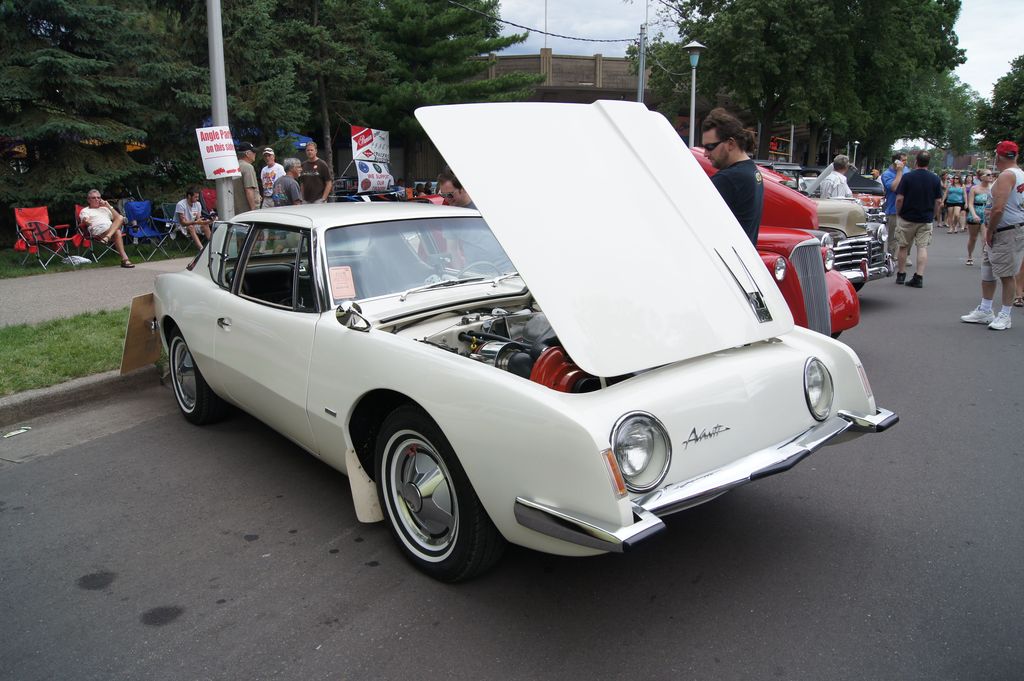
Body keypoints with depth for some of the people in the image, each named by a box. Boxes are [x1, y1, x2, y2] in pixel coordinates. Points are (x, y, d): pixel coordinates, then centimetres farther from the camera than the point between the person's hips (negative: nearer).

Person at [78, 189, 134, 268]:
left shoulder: (105, 208, 37)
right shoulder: (85, 210, 23)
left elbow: (118, 217, 21)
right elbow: (85, 222, -1)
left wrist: (108, 206, 15)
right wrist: (86, 221, -27)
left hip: (113, 229, 4)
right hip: (98, 233, -4)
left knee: (120, 218, -29)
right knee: (117, 232, -35)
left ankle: (107, 237, -46)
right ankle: (124, 258, -47)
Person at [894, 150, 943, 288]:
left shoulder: (908, 177, -8)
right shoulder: (935, 179, -1)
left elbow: (899, 199, -11)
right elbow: (938, 202, 1)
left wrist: (898, 213, 4)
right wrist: (933, 215, 14)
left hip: (907, 218, -1)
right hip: (926, 219, 2)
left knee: (903, 247, 11)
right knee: (923, 247, 1)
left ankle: (901, 275, 19)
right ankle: (919, 277, -6)